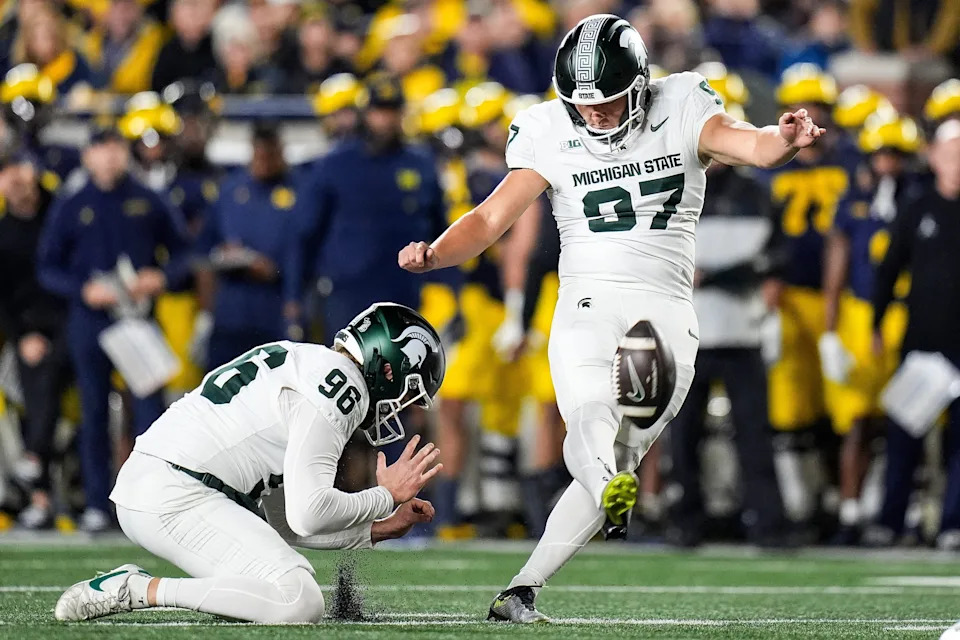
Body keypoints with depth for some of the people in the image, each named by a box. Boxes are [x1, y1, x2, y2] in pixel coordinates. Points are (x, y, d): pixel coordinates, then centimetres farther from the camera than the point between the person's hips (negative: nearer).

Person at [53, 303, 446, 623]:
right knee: (301, 604, -20)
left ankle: (135, 586, 7)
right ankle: (139, 590, -16)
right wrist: (387, 497, -2)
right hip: (176, 500, -11)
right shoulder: (342, 387, -8)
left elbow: (284, 523, 24)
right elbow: (307, 515, -18)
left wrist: (376, 530, 20)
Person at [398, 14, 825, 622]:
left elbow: (748, 144, -16)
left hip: (666, 312, 0)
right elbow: (491, 219, 3)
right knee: (590, 421, -29)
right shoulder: (551, 134, 4)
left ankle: (522, 589, 1)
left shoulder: (681, 110, 1)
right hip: (588, 304, 0)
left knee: (620, 456, -3)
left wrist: (785, 139, -40)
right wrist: (434, 253, -16)